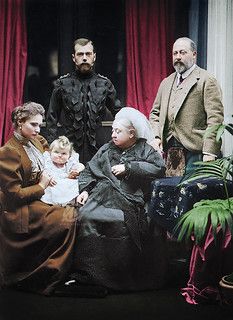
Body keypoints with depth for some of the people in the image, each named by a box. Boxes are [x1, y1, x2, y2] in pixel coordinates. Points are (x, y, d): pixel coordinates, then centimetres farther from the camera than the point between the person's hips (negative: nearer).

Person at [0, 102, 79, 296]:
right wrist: (42, 186, -10)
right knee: (69, 217, -22)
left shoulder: (36, 141, 7)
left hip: (40, 199, 9)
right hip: (22, 211, -8)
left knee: (75, 209, -10)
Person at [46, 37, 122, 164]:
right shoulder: (63, 84, 4)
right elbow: (52, 118, 7)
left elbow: (118, 113, 15)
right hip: (68, 148, -1)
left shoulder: (104, 84, 7)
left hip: (96, 149, 1)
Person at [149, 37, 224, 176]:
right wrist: (156, 136, 4)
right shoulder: (166, 83, 19)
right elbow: (155, 113, 23)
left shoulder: (207, 81, -3)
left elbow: (215, 118, -9)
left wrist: (209, 153, -16)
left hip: (194, 151, -6)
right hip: (168, 150, 6)